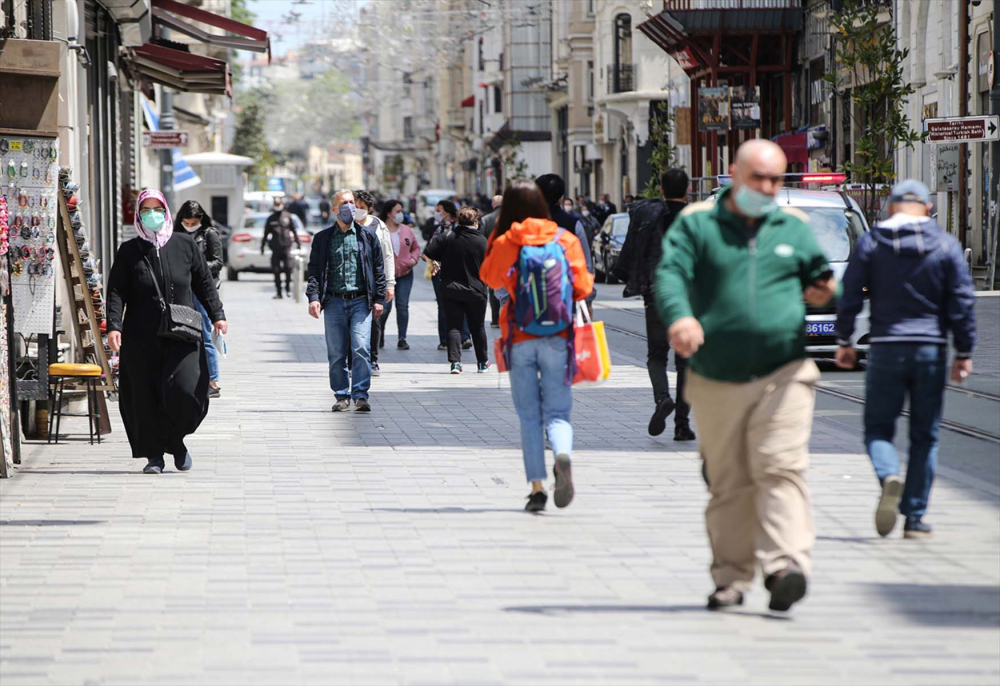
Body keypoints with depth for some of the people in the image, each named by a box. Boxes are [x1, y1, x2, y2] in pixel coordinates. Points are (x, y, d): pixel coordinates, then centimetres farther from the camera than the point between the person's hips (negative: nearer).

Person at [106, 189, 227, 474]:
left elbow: (204, 283, 13)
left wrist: (217, 315, 5)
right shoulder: (128, 252, 5)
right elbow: (116, 291, 0)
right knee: (145, 395, -2)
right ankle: (154, 454, 8)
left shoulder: (185, 244, 8)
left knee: (184, 388, -14)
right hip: (141, 338, 0)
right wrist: (114, 325, -13)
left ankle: (176, 440, 11)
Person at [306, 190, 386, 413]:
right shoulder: (322, 238, 10)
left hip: (360, 301, -1)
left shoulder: (367, 236, 10)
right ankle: (342, 396, 10)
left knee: (361, 349, -12)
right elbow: (314, 270, 7)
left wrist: (379, 299, 3)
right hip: (334, 302, 1)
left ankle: (360, 395, -10)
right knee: (336, 353, 2)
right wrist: (313, 297, -6)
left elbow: (378, 269, 10)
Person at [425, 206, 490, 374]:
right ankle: (483, 362, 22)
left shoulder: (446, 237, -6)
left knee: (454, 326, 2)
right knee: (477, 327, 14)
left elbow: (428, 253, -9)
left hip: (451, 289, 0)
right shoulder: (482, 241, -7)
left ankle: (455, 361, -13)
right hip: (476, 290, 0)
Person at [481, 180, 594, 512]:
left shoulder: (504, 243, -3)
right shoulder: (566, 240, -1)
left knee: (529, 416, 8)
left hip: (520, 340, 0)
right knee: (557, 412, 3)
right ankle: (563, 454, -29)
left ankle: (536, 485, 2)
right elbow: (582, 287, -2)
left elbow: (489, 277, 13)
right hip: (557, 338, 0)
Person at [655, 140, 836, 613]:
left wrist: (825, 292, -8)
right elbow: (670, 273, -11)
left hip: (783, 375, 0)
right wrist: (679, 316, -32)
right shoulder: (697, 224, 4)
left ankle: (785, 565, -23)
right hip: (716, 380, 0)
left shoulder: (795, 228, 11)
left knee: (780, 468, -15)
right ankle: (731, 578, 14)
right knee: (727, 483, 6)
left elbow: (818, 277, 19)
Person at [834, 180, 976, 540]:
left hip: (886, 349, -1)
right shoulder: (946, 245, 2)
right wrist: (964, 353, 5)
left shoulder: (870, 243, 0)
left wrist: (844, 341, 10)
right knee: (925, 436, 9)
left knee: (878, 427, 7)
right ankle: (915, 517, 8)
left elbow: (849, 296, -1)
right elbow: (962, 302, 0)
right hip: (931, 349, 1)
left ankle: (889, 477, -24)